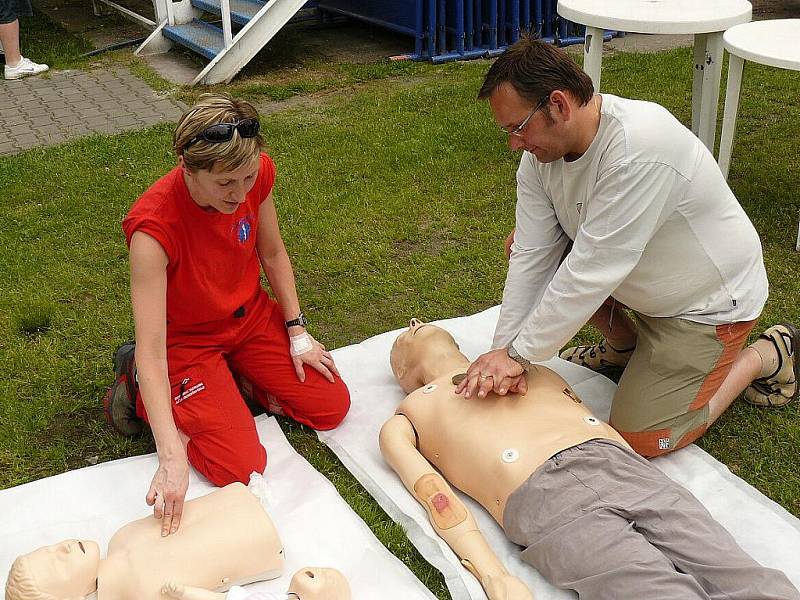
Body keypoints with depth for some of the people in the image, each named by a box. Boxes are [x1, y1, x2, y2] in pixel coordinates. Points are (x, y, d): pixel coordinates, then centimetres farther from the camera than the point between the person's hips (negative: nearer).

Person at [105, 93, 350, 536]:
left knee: (332, 407, 1)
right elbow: (151, 349, -37)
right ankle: (138, 386, 8)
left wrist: (297, 334, -1)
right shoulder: (153, 226, -36)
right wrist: (172, 458, -43)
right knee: (241, 467, -13)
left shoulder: (258, 174, -20)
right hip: (186, 340, -5)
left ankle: (234, 371, 21)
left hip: (250, 316, 6)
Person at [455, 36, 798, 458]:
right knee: (523, 246, -3)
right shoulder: (542, 148, -12)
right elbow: (532, 257, -12)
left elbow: (592, 272, -36)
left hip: (707, 302, -7)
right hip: (641, 278, 8)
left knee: (641, 438, -11)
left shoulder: (639, 150, -37)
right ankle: (624, 344, 18)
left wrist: (519, 354, -29)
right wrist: (503, 352, -18)